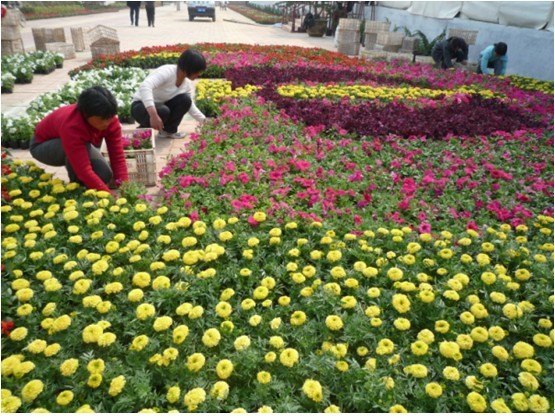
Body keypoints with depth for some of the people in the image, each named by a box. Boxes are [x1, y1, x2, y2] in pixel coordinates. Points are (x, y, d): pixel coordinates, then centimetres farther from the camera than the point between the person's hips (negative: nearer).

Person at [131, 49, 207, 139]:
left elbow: (191, 107, 9)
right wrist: (154, 115, -53)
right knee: (163, 111, -38)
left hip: (161, 106, 7)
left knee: (185, 99, -17)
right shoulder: (167, 71, -28)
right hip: (141, 106, -6)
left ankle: (168, 130, -1)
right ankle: (143, 129, -7)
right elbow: (144, 87, -43)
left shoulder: (187, 83, -5)